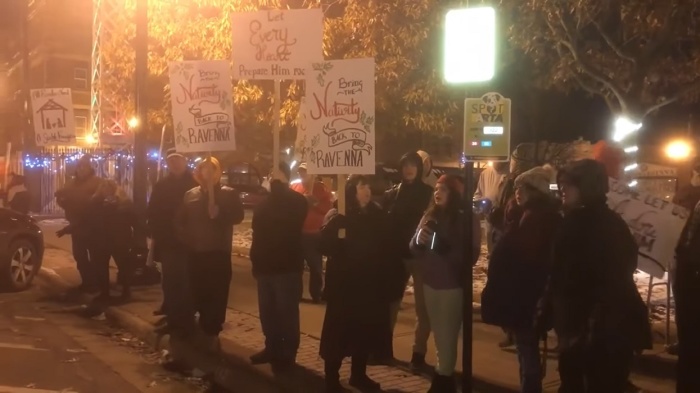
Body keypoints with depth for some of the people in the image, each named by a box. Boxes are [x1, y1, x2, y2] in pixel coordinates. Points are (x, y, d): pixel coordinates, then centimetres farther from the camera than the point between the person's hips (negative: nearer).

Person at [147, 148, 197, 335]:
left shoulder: (195, 183, -4)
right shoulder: (162, 185, 9)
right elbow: (153, 212, 8)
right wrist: (156, 233, -3)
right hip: (167, 242, 4)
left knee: (186, 282, -2)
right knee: (170, 282, 9)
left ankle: (184, 320, 7)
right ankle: (173, 319, 20)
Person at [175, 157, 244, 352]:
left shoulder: (229, 194, 2)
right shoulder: (190, 195, 9)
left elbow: (237, 217, -11)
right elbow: (179, 220, 10)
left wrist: (219, 213, -25)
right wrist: (186, 238, -3)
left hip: (219, 252, -3)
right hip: (196, 252, 3)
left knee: (217, 294, -5)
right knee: (200, 293, 7)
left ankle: (212, 332, 4)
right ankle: (207, 331, 21)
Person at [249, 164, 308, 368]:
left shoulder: (296, 201, -2)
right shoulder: (265, 203, 16)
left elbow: (289, 225, -19)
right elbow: (258, 232, 17)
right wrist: (256, 259, 7)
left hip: (287, 266, -6)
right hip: (266, 265, 6)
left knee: (286, 311, -5)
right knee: (267, 310, 10)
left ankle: (287, 352, 4)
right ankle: (272, 348, 21)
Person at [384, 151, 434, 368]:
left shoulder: (428, 193, 1)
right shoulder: (392, 193, 5)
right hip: (397, 254, 2)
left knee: (422, 305, 4)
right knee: (391, 301, 11)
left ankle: (418, 352, 12)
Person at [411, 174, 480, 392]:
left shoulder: (467, 220, -7)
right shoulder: (430, 216, 6)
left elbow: (470, 255, -11)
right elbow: (414, 248, 6)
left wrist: (445, 249, -25)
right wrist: (419, 241, -16)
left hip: (453, 285, -4)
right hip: (430, 282, 5)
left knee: (447, 337, -2)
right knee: (439, 335, 11)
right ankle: (444, 374, 23)